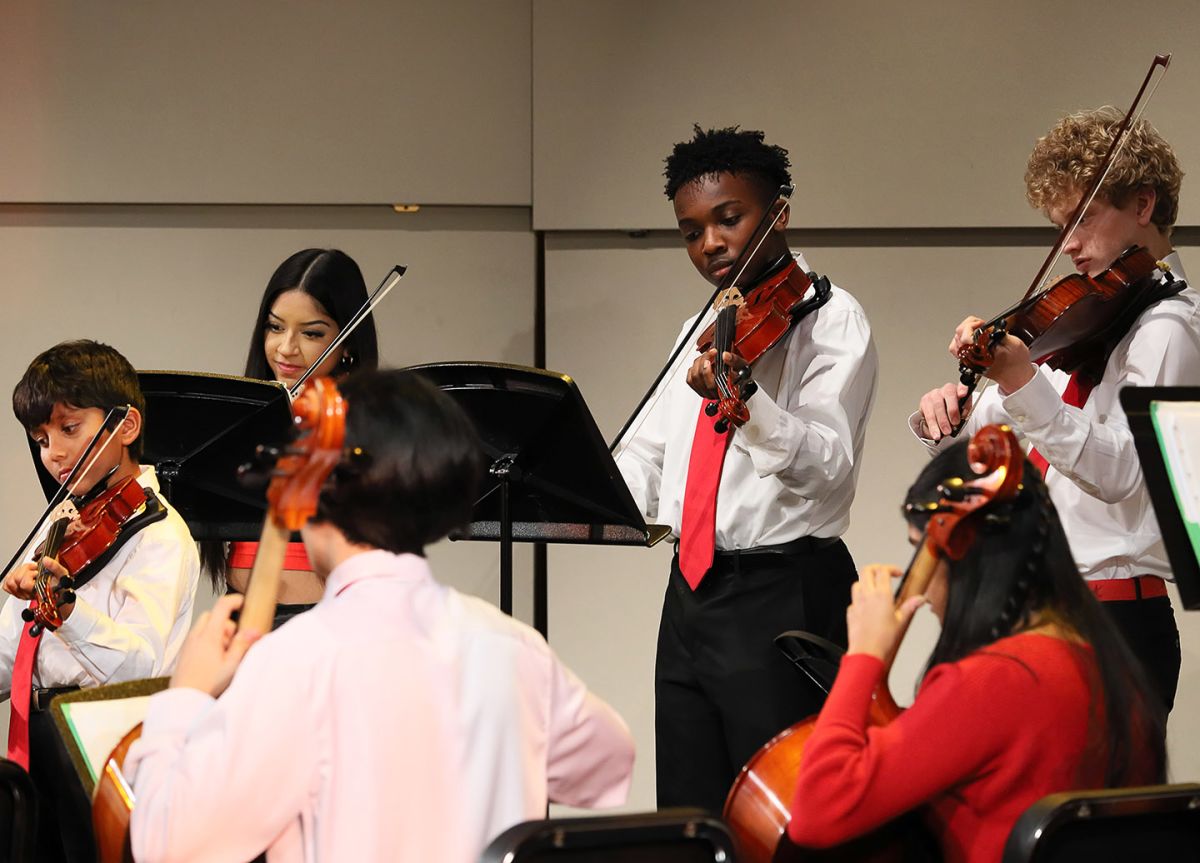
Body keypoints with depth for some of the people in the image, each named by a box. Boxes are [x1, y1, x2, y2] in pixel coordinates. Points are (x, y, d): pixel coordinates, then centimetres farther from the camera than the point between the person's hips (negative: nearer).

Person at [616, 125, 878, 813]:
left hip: (783, 599, -8)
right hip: (691, 595, 8)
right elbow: (646, 460, 21)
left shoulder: (832, 320, -7)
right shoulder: (707, 331, 18)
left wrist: (744, 401, -40)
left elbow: (827, 465, -21)